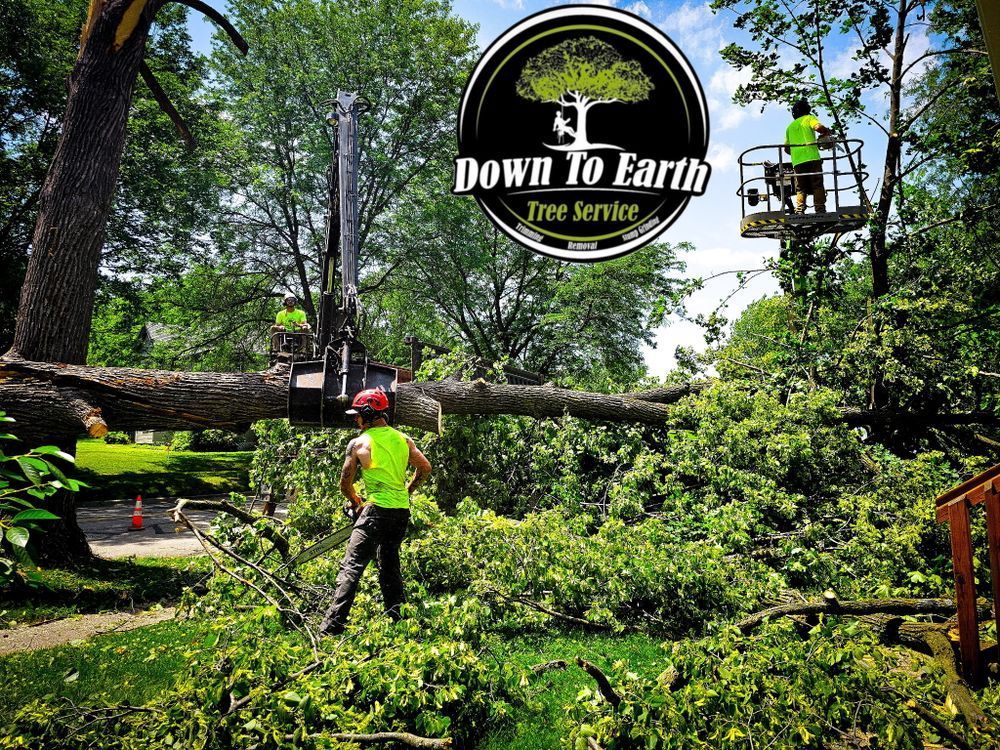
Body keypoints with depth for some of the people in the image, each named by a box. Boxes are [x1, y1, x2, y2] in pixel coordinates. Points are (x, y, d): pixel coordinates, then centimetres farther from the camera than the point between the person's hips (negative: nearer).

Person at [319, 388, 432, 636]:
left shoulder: (359, 443, -4)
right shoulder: (403, 439, 9)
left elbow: (345, 483, 2)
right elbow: (425, 469, 13)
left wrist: (356, 503, 19)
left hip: (377, 509, -6)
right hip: (402, 511, 6)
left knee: (352, 567, -6)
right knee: (389, 562, 20)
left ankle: (332, 625, -13)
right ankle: (395, 617, 24)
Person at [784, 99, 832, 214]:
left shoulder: (790, 126, 25)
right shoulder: (809, 118, 11)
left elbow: (786, 148, 21)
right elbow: (818, 127, -11)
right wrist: (827, 132, 8)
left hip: (796, 161, 4)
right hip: (812, 157, -4)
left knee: (800, 189, 2)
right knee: (818, 187, -6)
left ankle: (799, 212, -14)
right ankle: (820, 211, -16)